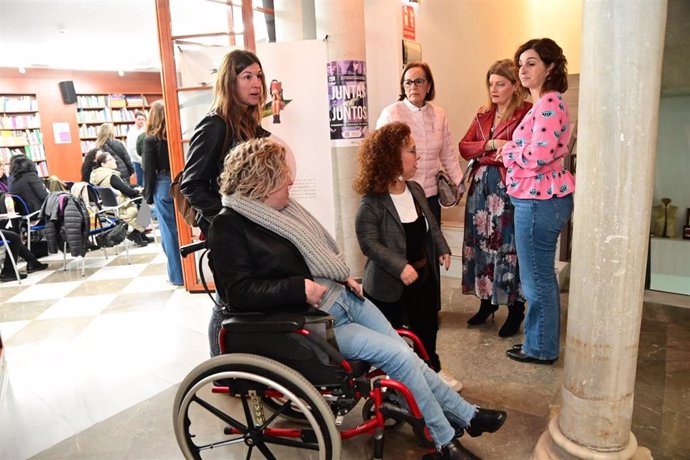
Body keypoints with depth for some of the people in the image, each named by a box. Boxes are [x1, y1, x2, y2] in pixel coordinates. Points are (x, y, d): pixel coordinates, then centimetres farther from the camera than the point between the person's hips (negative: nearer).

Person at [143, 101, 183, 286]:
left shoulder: (151, 139, -5)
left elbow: (150, 170, -4)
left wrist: (148, 195, 5)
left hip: (163, 186, -3)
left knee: (169, 232, 4)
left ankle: (177, 275, 11)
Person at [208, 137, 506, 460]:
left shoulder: (279, 208, 8)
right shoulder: (229, 227, -15)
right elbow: (238, 293, -22)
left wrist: (345, 278, 6)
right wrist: (300, 288, -26)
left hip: (340, 296, 8)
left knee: (405, 351, 4)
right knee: (399, 355, -13)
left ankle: (465, 415, 21)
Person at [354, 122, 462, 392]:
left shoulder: (415, 189, 2)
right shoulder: (373, 202, -21)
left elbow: (431, 224, 14)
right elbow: (368, 242, -24)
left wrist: (442, 249, 4)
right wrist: (400, 267, -29)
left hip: (423, 274, 7)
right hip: (389, 283, -6)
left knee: (427, 327, 21)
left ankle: (433, 369, 44)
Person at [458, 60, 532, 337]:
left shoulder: (525, 113, -7)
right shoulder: (483, 114, 15)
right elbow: (463, 147, 6)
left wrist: (483, 155, -13)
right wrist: (490, 144, -11)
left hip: (508, 188, -7)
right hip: (480, 187, 7)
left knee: (509, 246, -1)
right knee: (481, 242, 11)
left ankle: (515, 309, 15)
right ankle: (487, 300, 27)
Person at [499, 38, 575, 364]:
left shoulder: (548, 104, -15)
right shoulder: (545, 103, 18)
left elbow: (538, 155, -25)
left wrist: (508, 150, -8)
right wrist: (510, 152, 6)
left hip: (538, 201, -11)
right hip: (541, 199, 11)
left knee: (537, 278, 1)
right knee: (541, 276, 18)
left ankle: (541, 349, 16)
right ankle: (542, 342, 32)